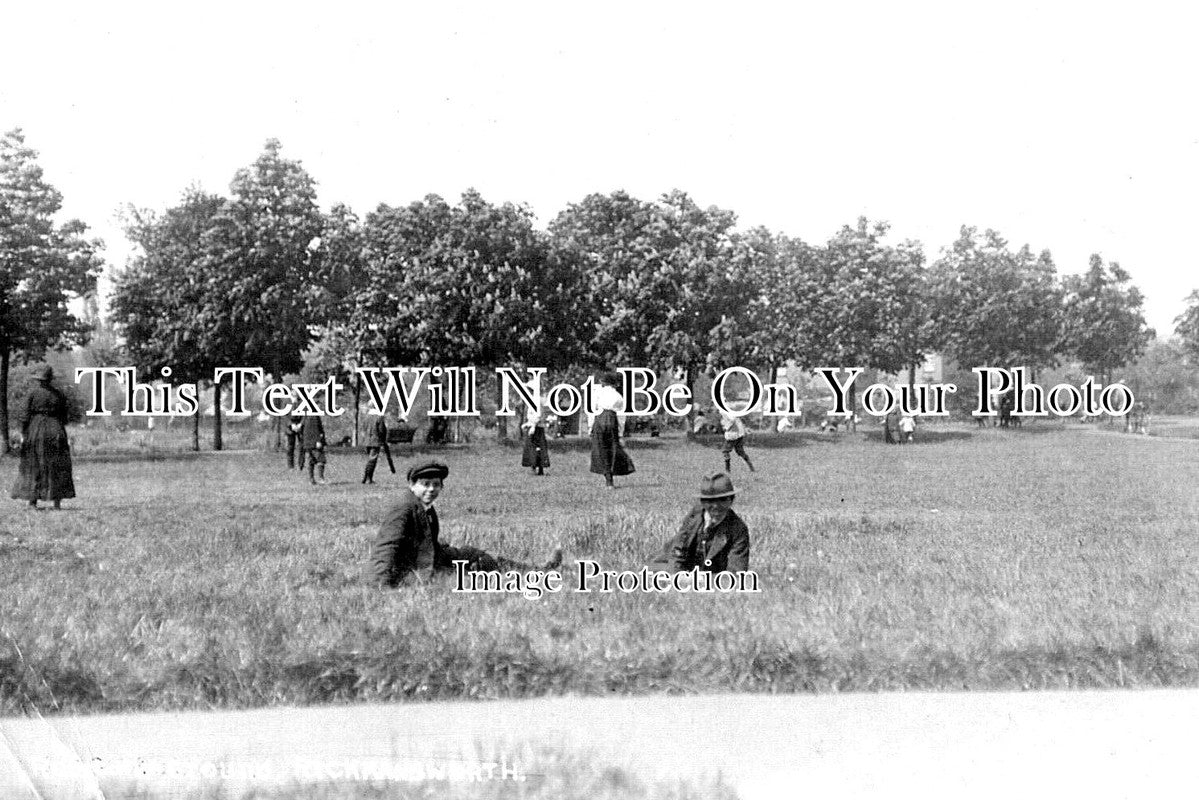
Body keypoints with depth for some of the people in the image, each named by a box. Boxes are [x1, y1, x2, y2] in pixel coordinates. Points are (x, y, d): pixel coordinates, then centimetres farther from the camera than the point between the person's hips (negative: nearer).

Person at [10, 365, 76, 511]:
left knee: (33, 466, 7)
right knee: (57, 467, 7)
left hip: (35, 432, -2)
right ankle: (57, 501, 3)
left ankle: (32, 501, 4)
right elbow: (63, 418, 7)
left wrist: (23, 434, -2)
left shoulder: (32, 393, -6)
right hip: (55, 432, 2)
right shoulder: (58, 395, 4)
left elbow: (25, 415, -8)